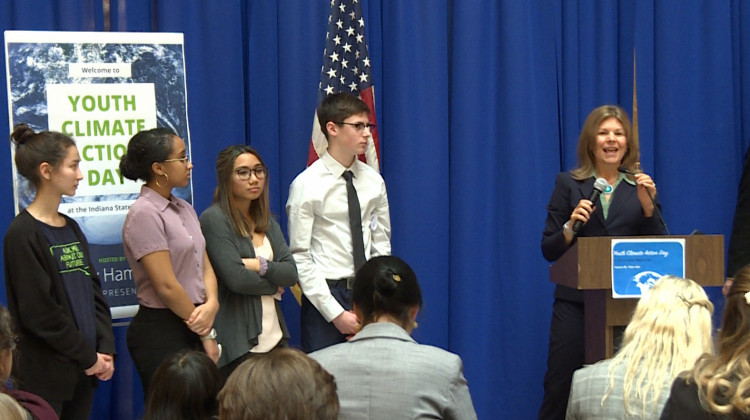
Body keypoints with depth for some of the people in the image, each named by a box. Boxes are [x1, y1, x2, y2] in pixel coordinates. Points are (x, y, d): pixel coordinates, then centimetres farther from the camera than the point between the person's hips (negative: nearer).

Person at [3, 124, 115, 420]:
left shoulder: (71, 228, 12)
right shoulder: (24, 234, -11)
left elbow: (94, 292, 12)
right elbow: (39, 311, -15)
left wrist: (105, 350, -1)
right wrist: (88, 357, -11)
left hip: (82, 372, 7)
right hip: (45, 377, -7)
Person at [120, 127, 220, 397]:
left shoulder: (184, 209, 13)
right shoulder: (145, 214, -12)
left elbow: (205, 267, 12)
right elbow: (166, 286, -16)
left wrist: (211, 304, -10)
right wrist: (206, 334, -8)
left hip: (191, 328, 8)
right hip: (161, 332, -8)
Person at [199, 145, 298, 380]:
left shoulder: (267, 222, 16)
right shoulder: (214, 219, -6)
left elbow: (292, 273, 6)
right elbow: (235, 278, -15)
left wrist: (259, 265, -12)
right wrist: (274, 285, 1)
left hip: (274, 336, 7)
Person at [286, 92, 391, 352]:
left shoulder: (374, 181, 7)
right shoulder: (307, 185, -7)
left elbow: (381, 246, 11)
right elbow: (300, 257, -9)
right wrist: (336, 313, -13)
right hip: (325, 294, -4)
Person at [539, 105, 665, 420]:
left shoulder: (640, 186, 10)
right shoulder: (569, 184, 6)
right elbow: (549, 250, 3)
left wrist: (647, 205, -8)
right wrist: (571, 226, -15)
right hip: (576, 300, -1)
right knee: (560, 385, -6)